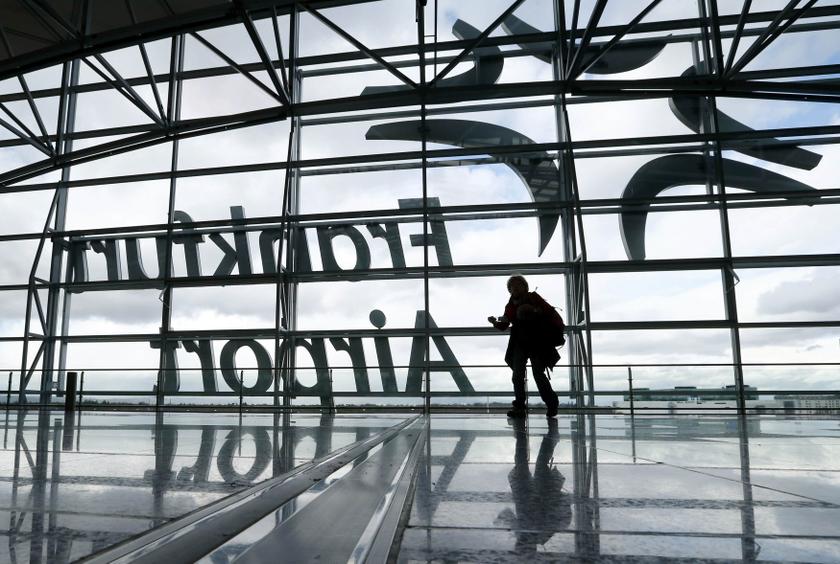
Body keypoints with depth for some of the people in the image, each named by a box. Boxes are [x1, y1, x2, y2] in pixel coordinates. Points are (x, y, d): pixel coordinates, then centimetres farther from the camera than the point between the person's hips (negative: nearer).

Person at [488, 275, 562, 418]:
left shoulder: (534, 298, 0)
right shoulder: (510, 305, 9)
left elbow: (550, 311, -6)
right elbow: (504, 326, 13)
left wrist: (537, 311, -23)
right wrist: (495, 322, -8)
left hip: (537, 343, -4)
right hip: (520, 343, 4)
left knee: (538, 374, -9)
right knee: (517, 375, -7)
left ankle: (551, 403, 10)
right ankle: (519, 407, -5)